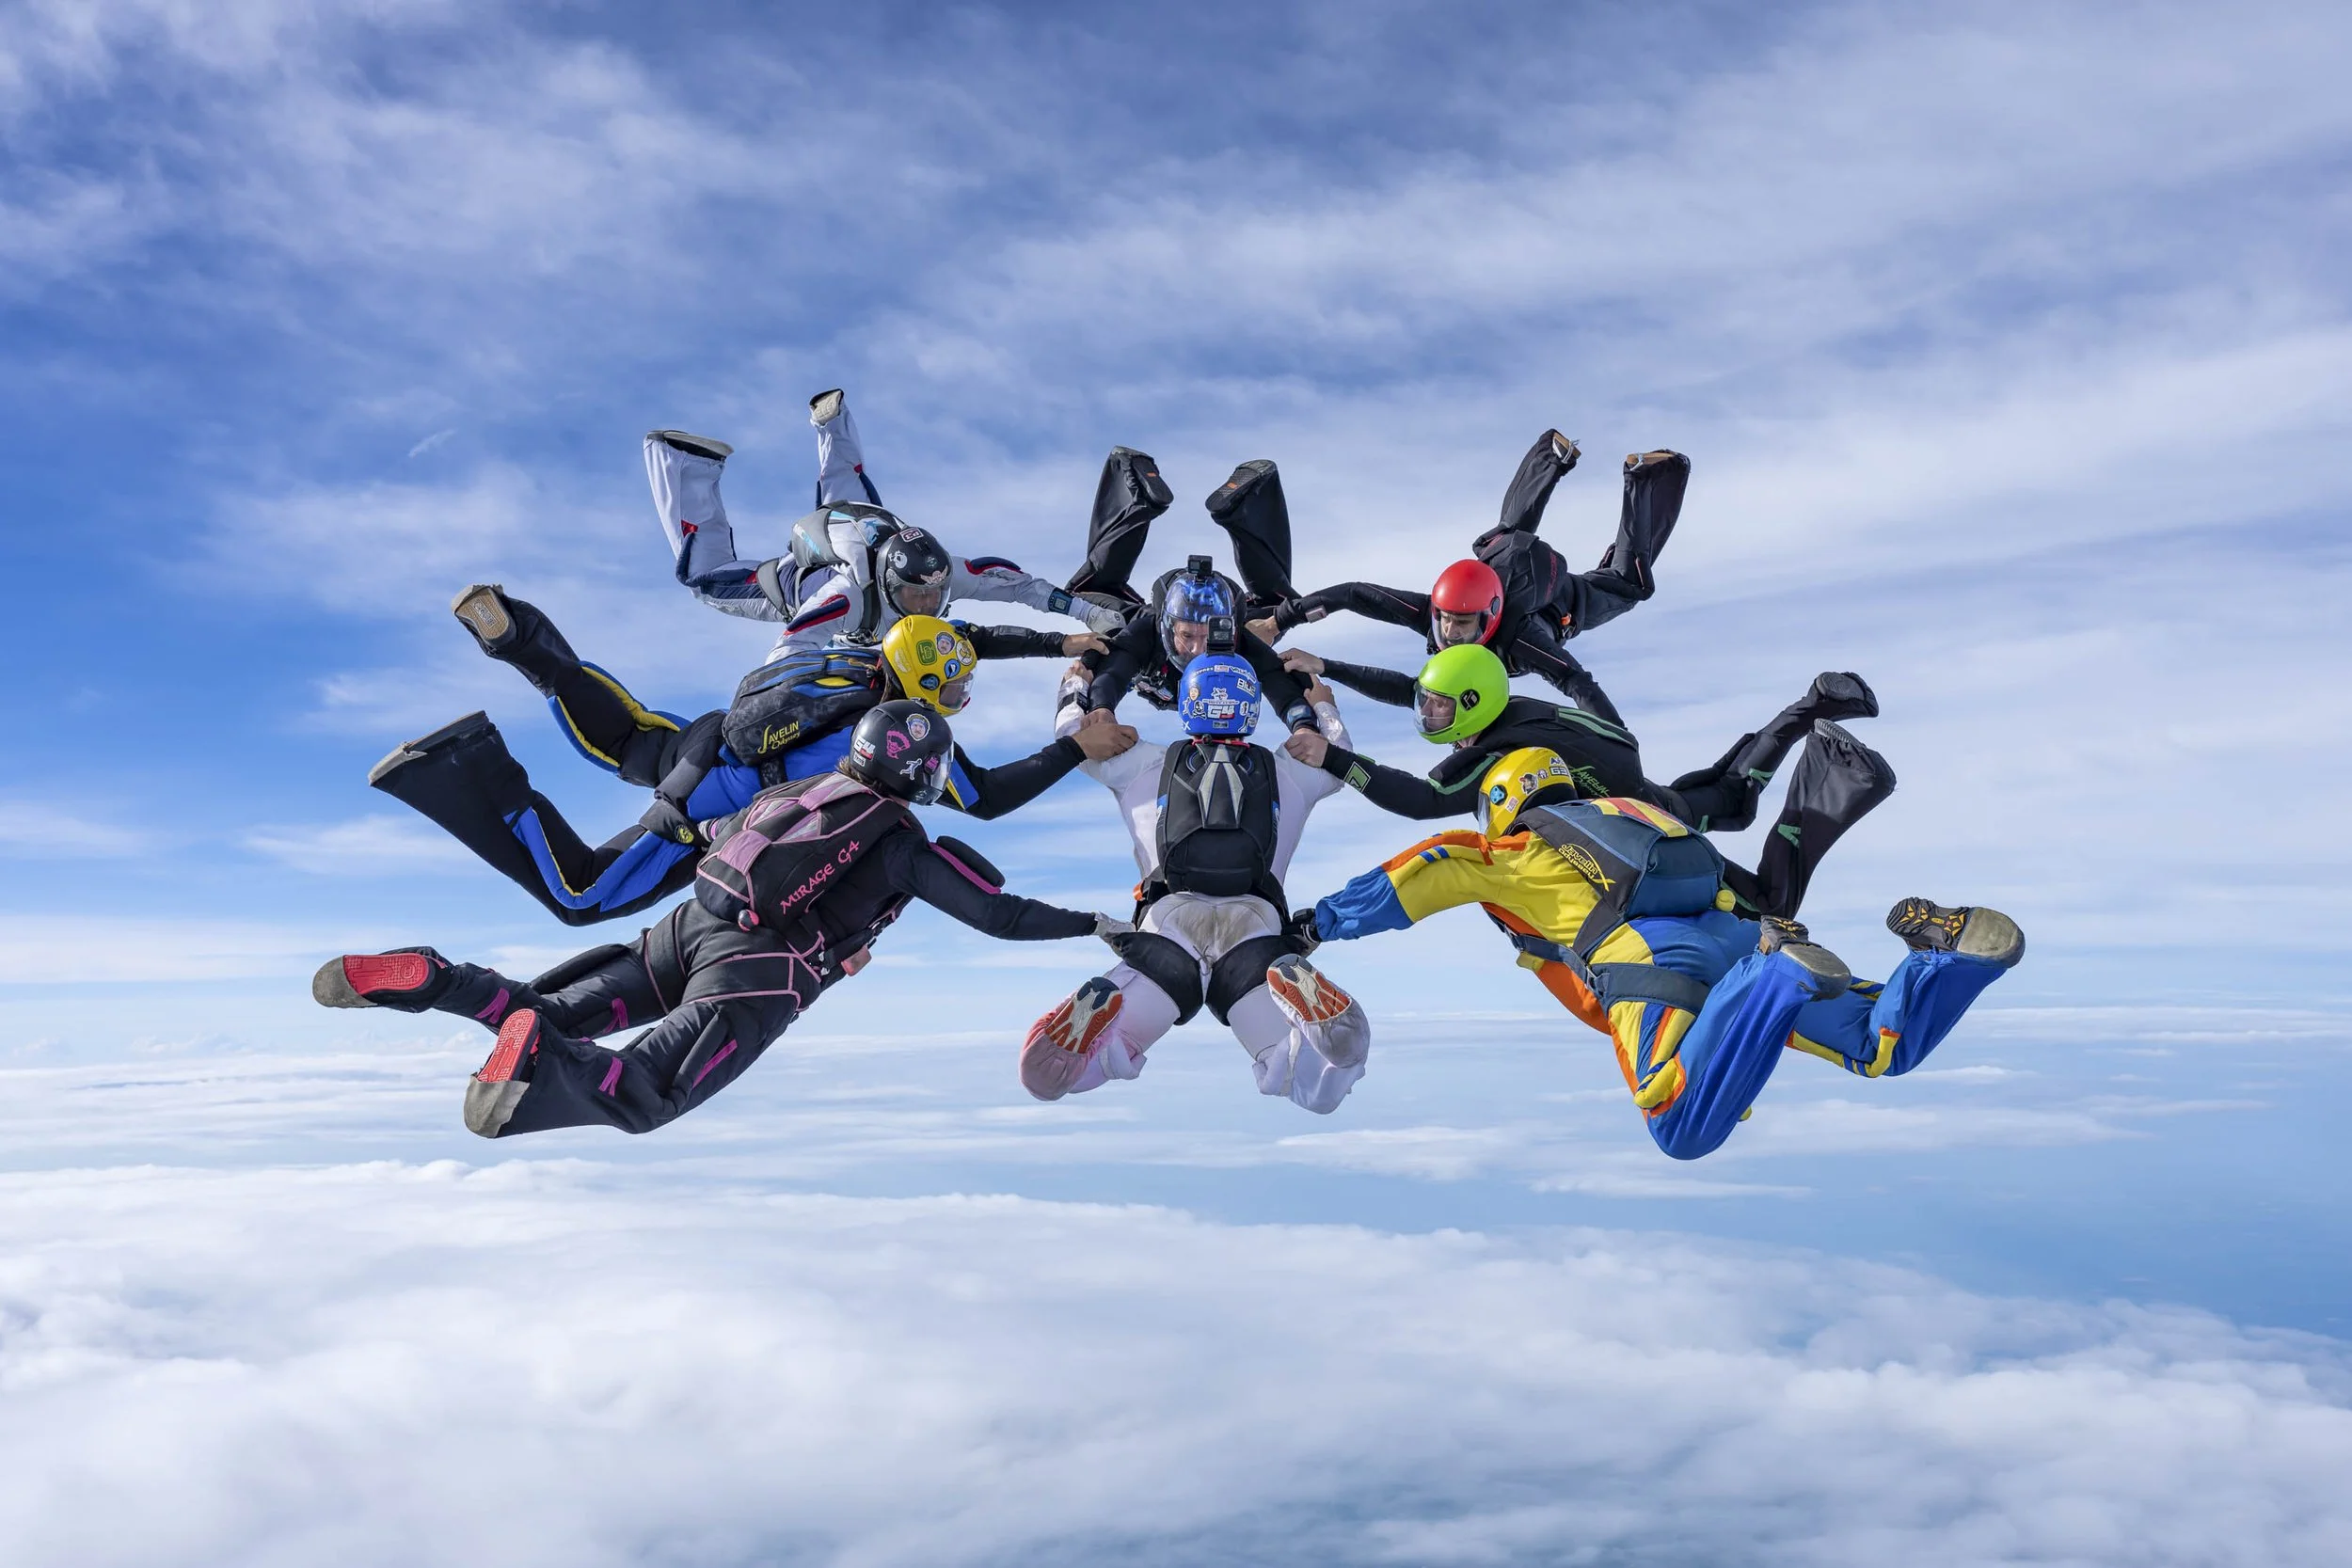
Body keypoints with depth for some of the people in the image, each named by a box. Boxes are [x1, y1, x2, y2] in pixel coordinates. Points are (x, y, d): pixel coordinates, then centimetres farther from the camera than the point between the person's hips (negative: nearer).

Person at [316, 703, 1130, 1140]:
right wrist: (1095, 924, 23)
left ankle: (421, 978, -10)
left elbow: (713, 829, 34)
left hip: (687, 926, 7)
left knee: (542, 1019, 12)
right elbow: (1003, 916, 10)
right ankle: (537, 1059, -41)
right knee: (641, 1098, -14)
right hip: (756, 975, -7)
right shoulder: (913, 848, 5)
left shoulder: (810, 787, 22)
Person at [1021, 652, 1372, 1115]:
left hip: (1170, 925, 0)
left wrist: (1075, 685, 56)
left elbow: (1072, 737, 36)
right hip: (1255, 929, 0)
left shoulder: (1149, 763, 22)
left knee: (1045, 1072, -3)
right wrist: (1324, 706, 65)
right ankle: (1303, 998, -40)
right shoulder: (1285, 772, 24)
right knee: (1317, 1085, -10)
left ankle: (1100, 1009, -36)